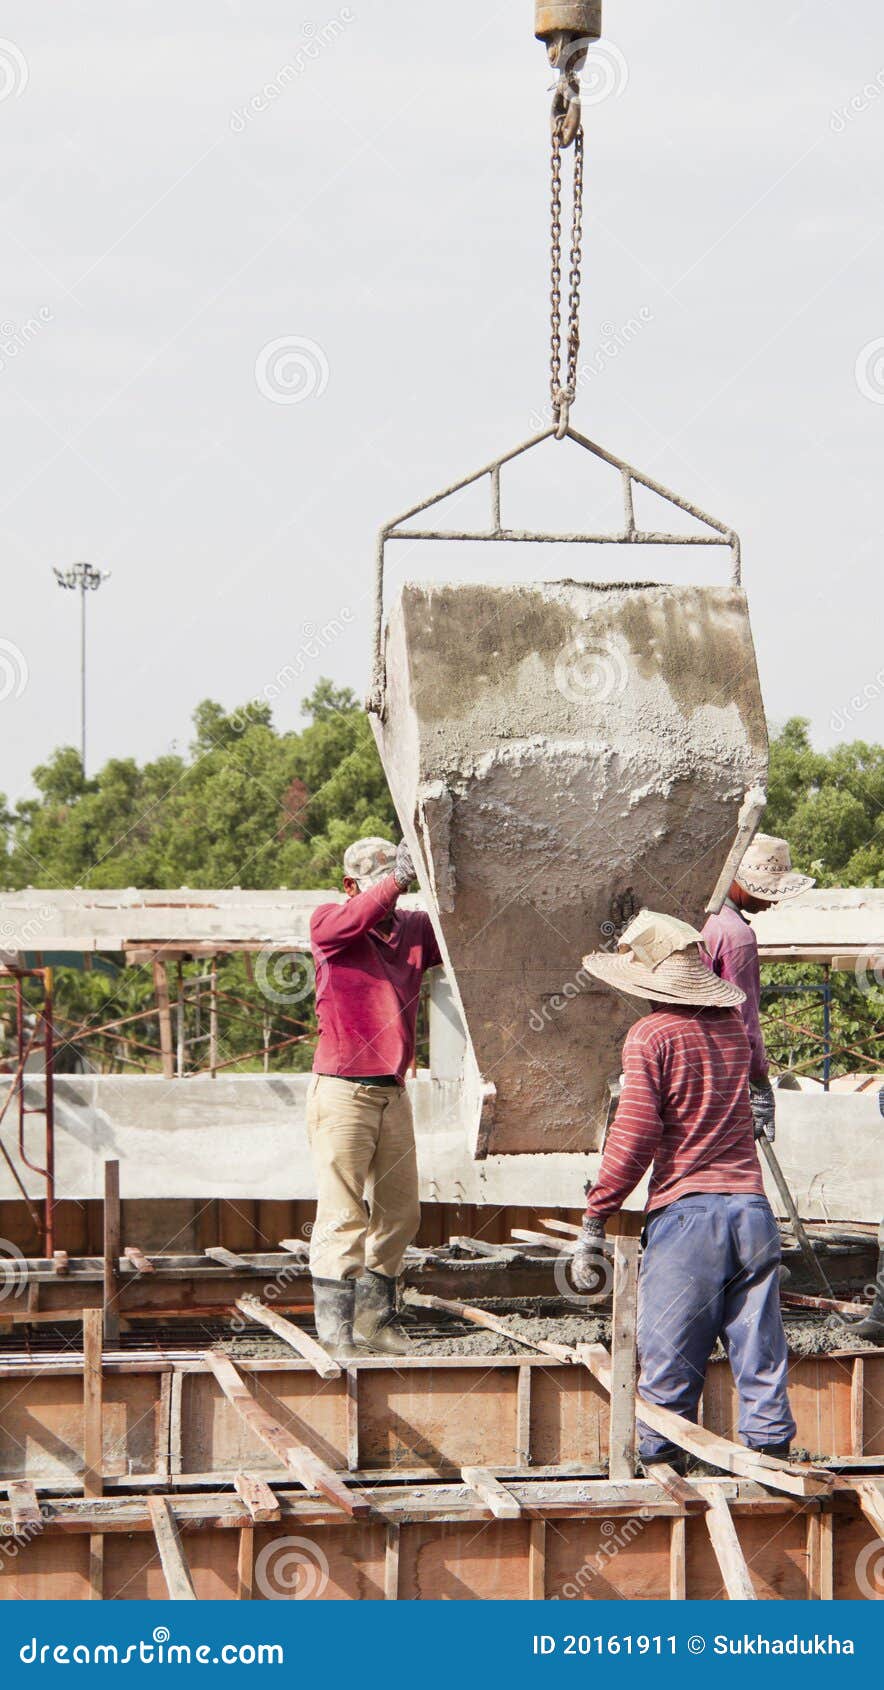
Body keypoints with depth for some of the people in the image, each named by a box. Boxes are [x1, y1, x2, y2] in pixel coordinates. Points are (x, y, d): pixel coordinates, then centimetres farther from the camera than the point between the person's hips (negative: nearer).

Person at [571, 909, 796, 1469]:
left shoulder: (651, 1035, -5)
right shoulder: (733, 1024, 13)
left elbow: (634, 1136, -11)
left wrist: (594, 1223, -6)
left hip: (686, 1212, -5)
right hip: (753, 1207, 5)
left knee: (670, 1368, 0)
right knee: (762, 1361, 6)